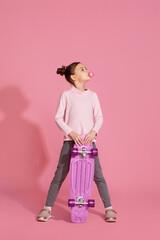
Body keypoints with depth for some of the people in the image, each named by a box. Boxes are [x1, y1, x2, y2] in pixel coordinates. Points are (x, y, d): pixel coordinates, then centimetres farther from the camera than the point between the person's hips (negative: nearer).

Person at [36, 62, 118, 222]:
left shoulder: (92, 95, 8)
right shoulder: (66, 94, 1)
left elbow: (99, 117, 9)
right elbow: (58, 118, 0)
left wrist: (93, 131, -9)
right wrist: (71, 133, -12)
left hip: (89, 140, 2)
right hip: (70, 140, -2)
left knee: (98, 175, 1)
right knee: (59, 175, 1)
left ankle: (108, 208, 13)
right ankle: (47, 208, 13)